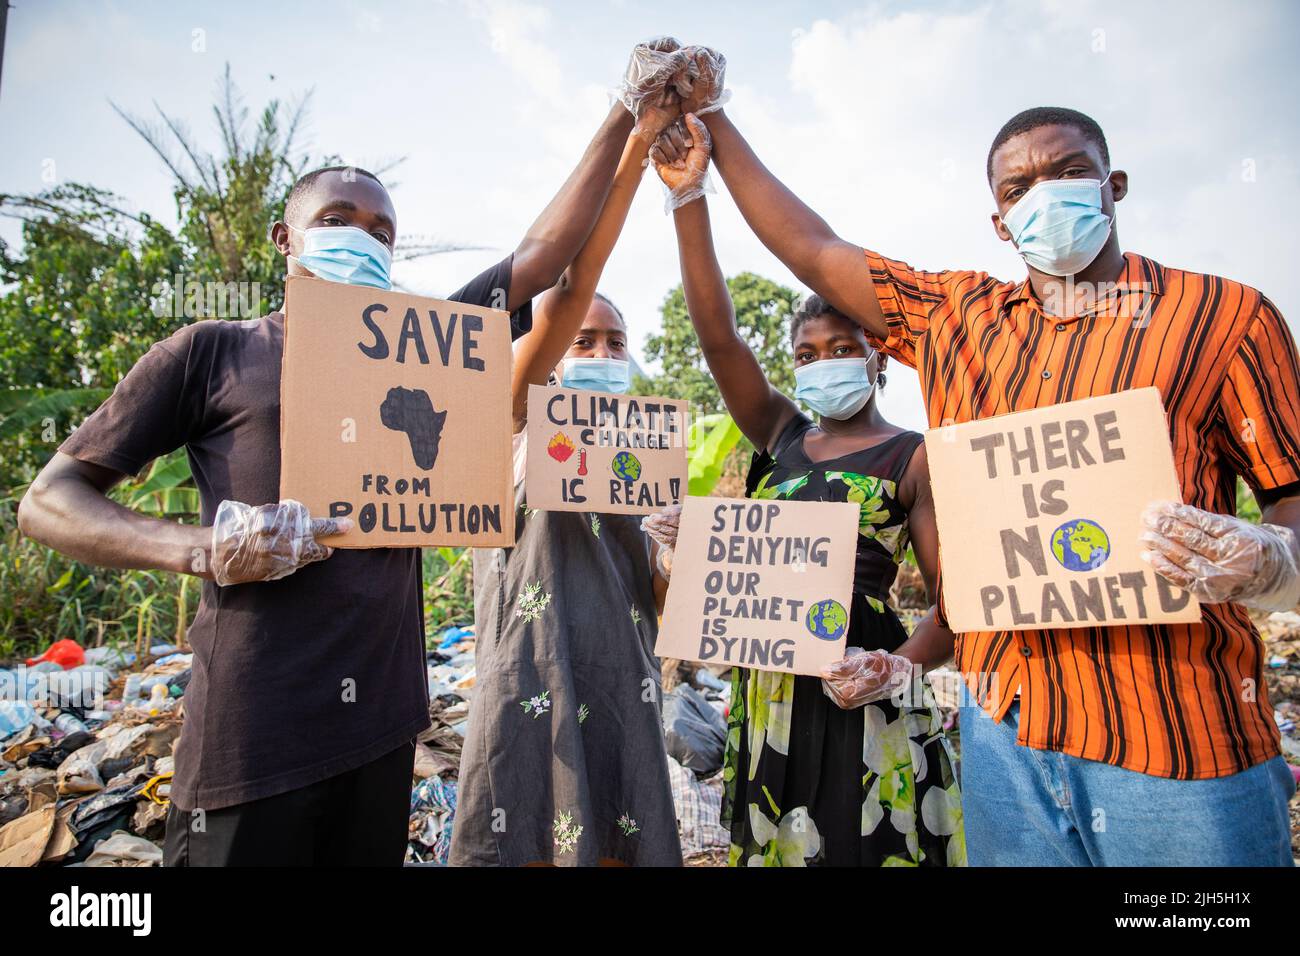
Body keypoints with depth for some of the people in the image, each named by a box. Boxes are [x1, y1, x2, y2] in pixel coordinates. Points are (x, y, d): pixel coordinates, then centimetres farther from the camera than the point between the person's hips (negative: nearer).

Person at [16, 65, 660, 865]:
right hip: (255, 737, -3)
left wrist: (626, 115, 2)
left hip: (384, 721, 4)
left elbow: (545, 253, 6)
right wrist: (200, 549, -16)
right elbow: (49, 500, 2)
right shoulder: (213, 354, 1)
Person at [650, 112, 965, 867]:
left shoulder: (914, 457, -2)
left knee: (866, 845, 5)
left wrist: (901, 667, -24)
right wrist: (690, 196, -10)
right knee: (776, 845, 16)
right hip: (768, 689, 5)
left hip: (856, 693, -4)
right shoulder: (782, 435, 9)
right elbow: (718, 333, -3)